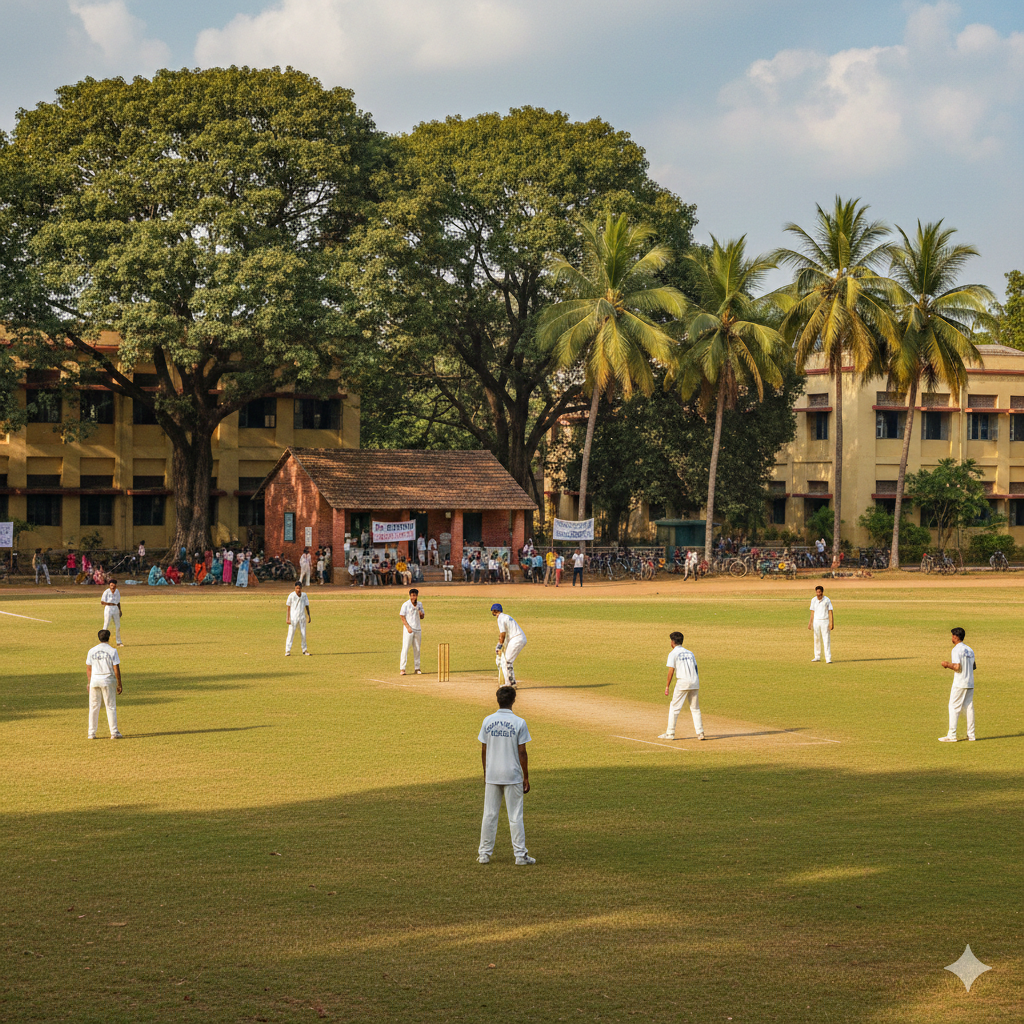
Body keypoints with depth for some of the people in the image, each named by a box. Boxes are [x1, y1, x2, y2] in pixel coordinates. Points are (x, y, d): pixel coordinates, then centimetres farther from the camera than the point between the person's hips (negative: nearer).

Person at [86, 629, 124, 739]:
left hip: (94, 681, 3)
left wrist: (89, 683, 18)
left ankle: (91, 733, 8)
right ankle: (114, 732, 1)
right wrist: (119, 685, -1)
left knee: (93, 707, 8)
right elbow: (116, 670, -8)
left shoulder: (92, 651, 4)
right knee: (111, 707, 3)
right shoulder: (112, 651, -5)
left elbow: (88, 669, 8)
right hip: (108, 681, -2)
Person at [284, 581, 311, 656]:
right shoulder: (291, 595, -6)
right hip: (293, 618, -4)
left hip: (302, 618, 4)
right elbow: (288, 607, -4)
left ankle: (304, 650, 21)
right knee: (291, 634, -8)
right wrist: (288, 618, -10)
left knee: (303, 634, 8)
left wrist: (309, 616, 8)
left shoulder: (304, 595, 5)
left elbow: (307, 606, 13)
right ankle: (287, 651, -6)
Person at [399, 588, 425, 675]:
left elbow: (422, 617, 16)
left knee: (417, 649, 8)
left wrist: (421, 614, -8)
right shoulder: (406, 605, -6)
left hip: (417, 629, 5)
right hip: (408, 629, -5)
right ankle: (402, 669, -9)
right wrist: (408, 627, -16)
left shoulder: (419, 604, 10)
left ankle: (417, 668, 15)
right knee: (405, 648, -9)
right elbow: (402, 617, -7)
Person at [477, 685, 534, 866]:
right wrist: (526, 777, -1)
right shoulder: (518, 723, -10)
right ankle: (520, 856, 3)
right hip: (513, 776, -3)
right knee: (515, 817, 2)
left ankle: (484, 854, 11)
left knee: (489, 815, 9)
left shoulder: (488, 721, -1)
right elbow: (522, 752, -8)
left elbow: (484, 750, 4)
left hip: (492, 776, 3)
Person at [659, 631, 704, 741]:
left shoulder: (673, 653, 2)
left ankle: (670, 733, 2)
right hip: (695, 682, 5)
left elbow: (671, 671, -6)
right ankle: (700, 733, 7)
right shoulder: (690, 653, 19)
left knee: (674, 707, 2)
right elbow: (695, 668, 16)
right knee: (695, 708, 12)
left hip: (682, 682, -5)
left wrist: (667, 686, -4)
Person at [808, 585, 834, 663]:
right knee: (817, 639, 10)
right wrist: (810, 622, 11)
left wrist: (831, 623, -15)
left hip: (825, 621, -4)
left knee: (826, 640, -8)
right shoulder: (813, 600, 6)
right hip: (816, 621, 4)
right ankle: (817, 657, 21)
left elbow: (830, 612, -7)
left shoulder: (827, 600, -6)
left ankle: (828, 659, -11)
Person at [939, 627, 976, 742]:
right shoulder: (969, 650, 12)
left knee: (954, 707, -3)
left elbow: (957, 667, -20)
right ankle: (971, 734, 10)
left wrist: (948, 665, -3)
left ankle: (952, 735, -5)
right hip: (970, 683, 7)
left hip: (959, 684, -7)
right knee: (969, 707, 10)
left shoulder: (956, 650, -12)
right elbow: (974, 666, 16)